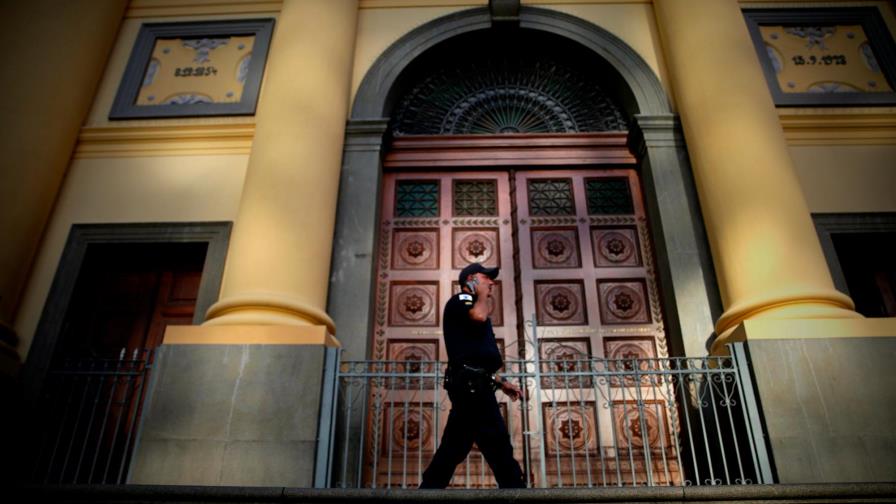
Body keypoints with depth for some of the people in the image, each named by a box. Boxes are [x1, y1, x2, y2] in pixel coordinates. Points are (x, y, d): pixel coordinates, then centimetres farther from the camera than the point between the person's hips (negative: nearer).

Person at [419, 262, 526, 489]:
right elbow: (479, 316, -22)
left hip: (471, 384, 10)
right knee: (497, 444, -12)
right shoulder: (459, 300, 2)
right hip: (470, 384, -10)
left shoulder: (469, 307, 29)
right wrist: (482, 293, -1)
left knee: (453, 449, 9)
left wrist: (501, 382, 22)